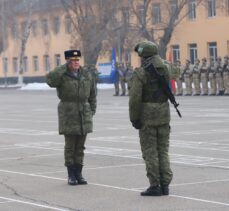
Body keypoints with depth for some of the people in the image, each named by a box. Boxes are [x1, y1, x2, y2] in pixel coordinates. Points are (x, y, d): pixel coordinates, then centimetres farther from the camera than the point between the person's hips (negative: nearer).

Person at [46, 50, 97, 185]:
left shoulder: (86, 75, 6)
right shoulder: (62, 75, -6)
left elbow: (92, 95, 15)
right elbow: (50, 80, -29)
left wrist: (92, 111, 9)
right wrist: (65, 67, -23)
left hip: (84, 115, 4)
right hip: (68, 115, -4)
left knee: (80, 146, 6)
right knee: (70, 145, 0)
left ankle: (79, 174, 13)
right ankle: (71, 175, 8)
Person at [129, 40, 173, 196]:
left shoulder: (140, 73, -13)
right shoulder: (164, 70, 4)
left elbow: (135, 99, -17)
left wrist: (134, 118, -8)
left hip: (147, 117, -5)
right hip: (164, 115, 5)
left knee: (150, 151, 1)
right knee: (163, 150, 10)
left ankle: (155, 186, 0)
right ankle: (165, 185, 7)